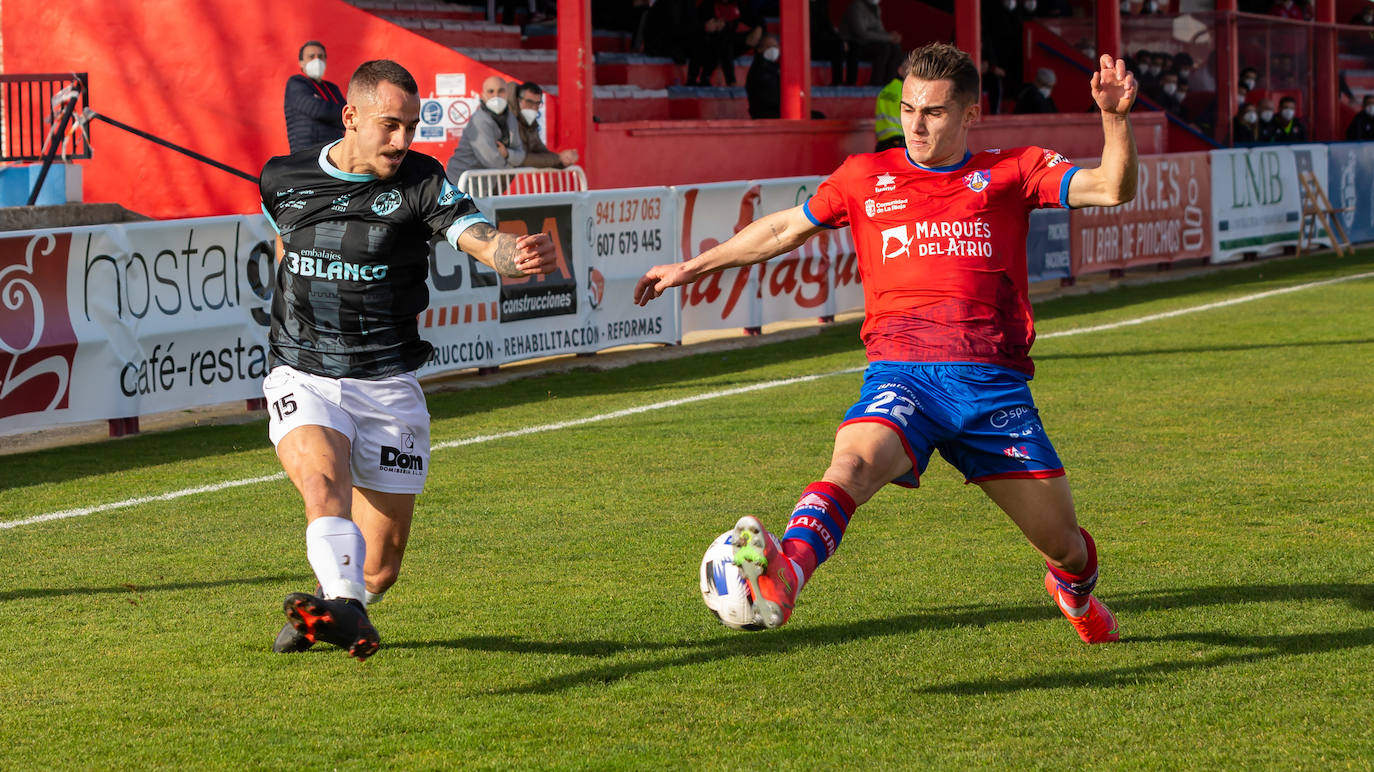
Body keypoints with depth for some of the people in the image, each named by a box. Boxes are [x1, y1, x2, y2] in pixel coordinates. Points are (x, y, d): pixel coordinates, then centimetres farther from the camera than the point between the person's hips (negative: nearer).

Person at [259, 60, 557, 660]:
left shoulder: (421, 183, -7)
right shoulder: (283, 180, 1)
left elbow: (482, 239, -24)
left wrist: (520, 256, -46)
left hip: (388, 386, 0)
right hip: (303, 381, 0)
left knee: (381, 565, 4)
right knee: (323, 480, -32)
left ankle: (341, 601, 36)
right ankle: (345, 611, -52)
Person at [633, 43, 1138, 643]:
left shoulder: (1010, 172, 11)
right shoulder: (866, 178, 16)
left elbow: (1112, 189, 0)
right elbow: (785, 229, 28)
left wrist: (1114, 117, -18)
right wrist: (691, 269, 32)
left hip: (993, 384, 0)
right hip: (900, 374, 0)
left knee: (1064, 542, 4)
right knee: (854, 462, -34)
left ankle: (1074, 587, 41)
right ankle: (781, 577, -60)